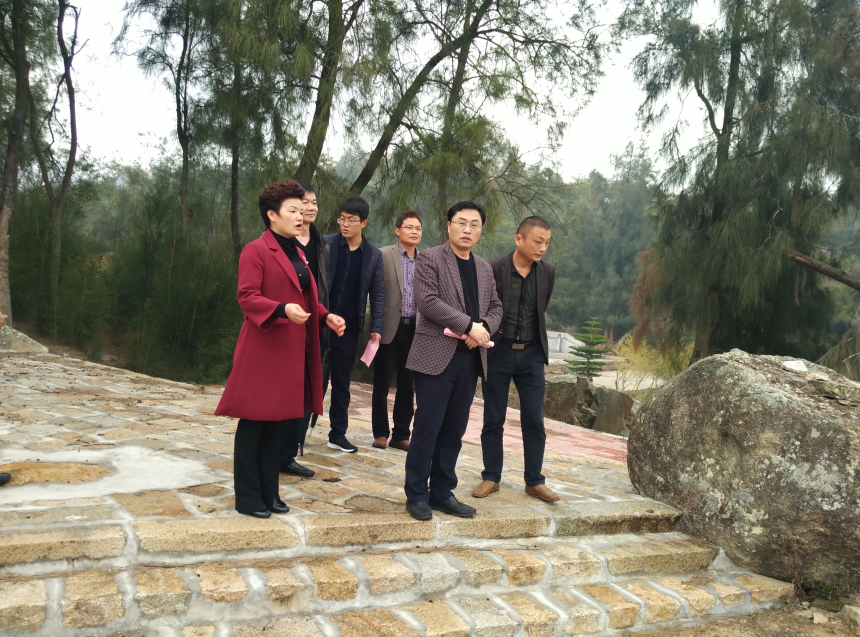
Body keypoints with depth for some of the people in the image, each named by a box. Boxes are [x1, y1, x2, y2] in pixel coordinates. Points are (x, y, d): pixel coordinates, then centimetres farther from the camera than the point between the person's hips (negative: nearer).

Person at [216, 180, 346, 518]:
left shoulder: (297, 254, 18)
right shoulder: (256, 250, -8)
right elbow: (246, 297, -15)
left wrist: (326, 316, 5)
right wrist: (283, 309, -30)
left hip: (292, 351, 8)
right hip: (261, 351, -8)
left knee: (277, 423, 14)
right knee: (253, 424, 1)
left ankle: (268, 492, 24)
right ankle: (247, 497, 12)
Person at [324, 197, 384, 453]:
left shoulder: (374, 256, 4)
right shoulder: (325, 244, -1)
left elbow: (377, 294, 6)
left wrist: (376, 328, -2)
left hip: (349, 327, 2)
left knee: (342, 381, 11)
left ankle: (338, 434, 21)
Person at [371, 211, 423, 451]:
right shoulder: (383, 255, -2)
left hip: (415, 330, 3)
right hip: (390, 328, -3)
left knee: (408, 386, 9)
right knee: (382, 383, 6)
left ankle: (401, 435, 19)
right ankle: (380, 433, 20)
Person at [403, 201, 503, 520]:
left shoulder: (484, 267, 17)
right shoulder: (430, 258, -2)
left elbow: (495, 306, 17)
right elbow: (427, 301, -14)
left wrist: (484, 327, -5)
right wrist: (469, 325, -17)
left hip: (471, 358, 6)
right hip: (436, 356, -6)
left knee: (454, 430, 10)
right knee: (427, 427, -2)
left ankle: (442, 492, 20)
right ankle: (416, 494, 10)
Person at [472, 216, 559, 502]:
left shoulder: (547, 272, 0)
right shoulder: (493, 269, -11)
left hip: (531, 353, 3)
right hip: (498, 352, -2)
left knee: (534, 421, 5)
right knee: (493, 420, 7)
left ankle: (534, 481, 18)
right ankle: (491, 478, 20)